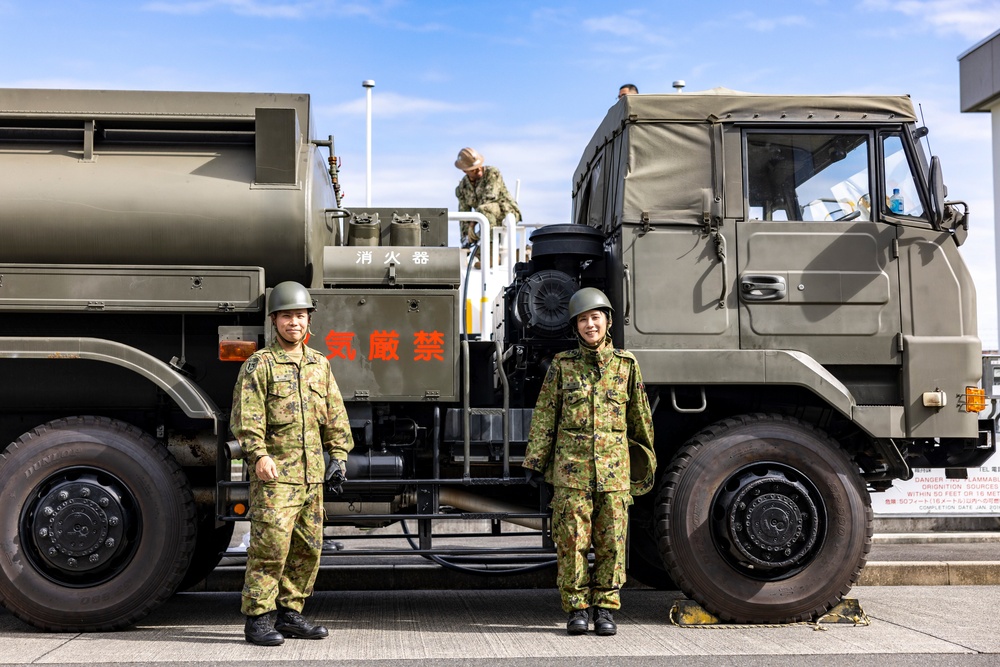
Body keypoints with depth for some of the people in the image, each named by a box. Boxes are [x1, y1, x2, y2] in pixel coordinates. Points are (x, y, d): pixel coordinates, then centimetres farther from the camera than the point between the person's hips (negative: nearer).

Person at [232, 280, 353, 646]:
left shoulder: (320, 364, 15)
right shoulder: (259, 364, -2)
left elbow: (335, 414, 18)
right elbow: (245, 416, -11)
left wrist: (338, 456, 10)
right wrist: (258, 455, -23)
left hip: (312, 474, 6)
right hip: (274, 472, -6)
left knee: (308, 547, 9)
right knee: (270, 544, -10)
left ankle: (288, 612, 20)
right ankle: (258, 619, -1)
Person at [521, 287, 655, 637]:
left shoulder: (626, 364, 7)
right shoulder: (562, 364, 5)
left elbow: (640, 417, 14)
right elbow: (544, 415, 6)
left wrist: (646, 464, 19)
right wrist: (535, 460, 1)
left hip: (614, 467, 1)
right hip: (571, 466, -1)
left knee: (611, 541, 2)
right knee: (571, 539, -1)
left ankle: (605, 609, 13)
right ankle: (576, 608, 9)